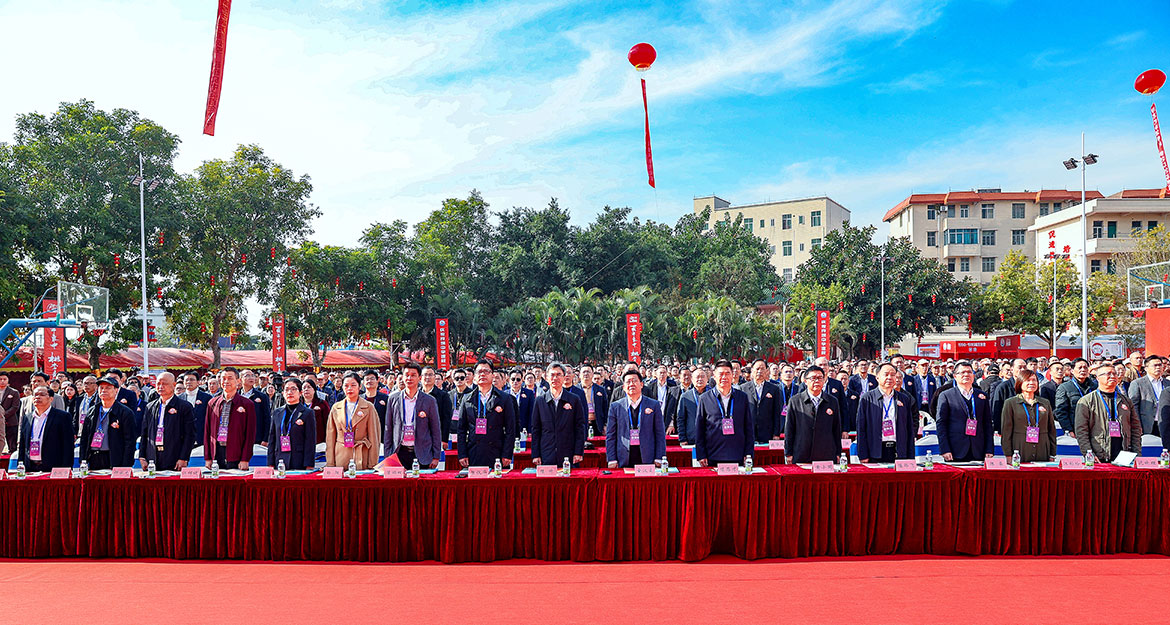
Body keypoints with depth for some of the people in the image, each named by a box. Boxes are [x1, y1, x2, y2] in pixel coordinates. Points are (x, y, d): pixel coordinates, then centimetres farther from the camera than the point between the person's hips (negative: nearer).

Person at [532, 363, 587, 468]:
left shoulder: (575, 399, 4)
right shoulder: (539, 400, 8)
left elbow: (580, 427, 3)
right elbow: (535, 429, 8)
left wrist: (578, 453, -4)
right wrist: (535, 455, 2)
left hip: (569, 456, -1)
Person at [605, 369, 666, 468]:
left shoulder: (654, 405, 6)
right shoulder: (615, 406, 7)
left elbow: (660, 434, 4)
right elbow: (610, 436, 7)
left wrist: (659, 459, -3)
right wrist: (611, 460, -1)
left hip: (648, 459, 0)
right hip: (624, 460, 0)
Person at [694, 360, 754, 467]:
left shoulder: (742, 397, 10)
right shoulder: (705, 399, 5)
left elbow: (749, 427, 12)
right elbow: (699, 429, 6)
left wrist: (749, 454, 5)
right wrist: (701, 455, 0)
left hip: (738, 458, 1)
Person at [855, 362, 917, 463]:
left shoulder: (904, 399, 13)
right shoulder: (867, 398, 3)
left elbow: (910, 429, 13)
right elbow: (861, 428, 0)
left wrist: (910, 457, 8)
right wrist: (863, 456, -6)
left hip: (899, 454, 2)